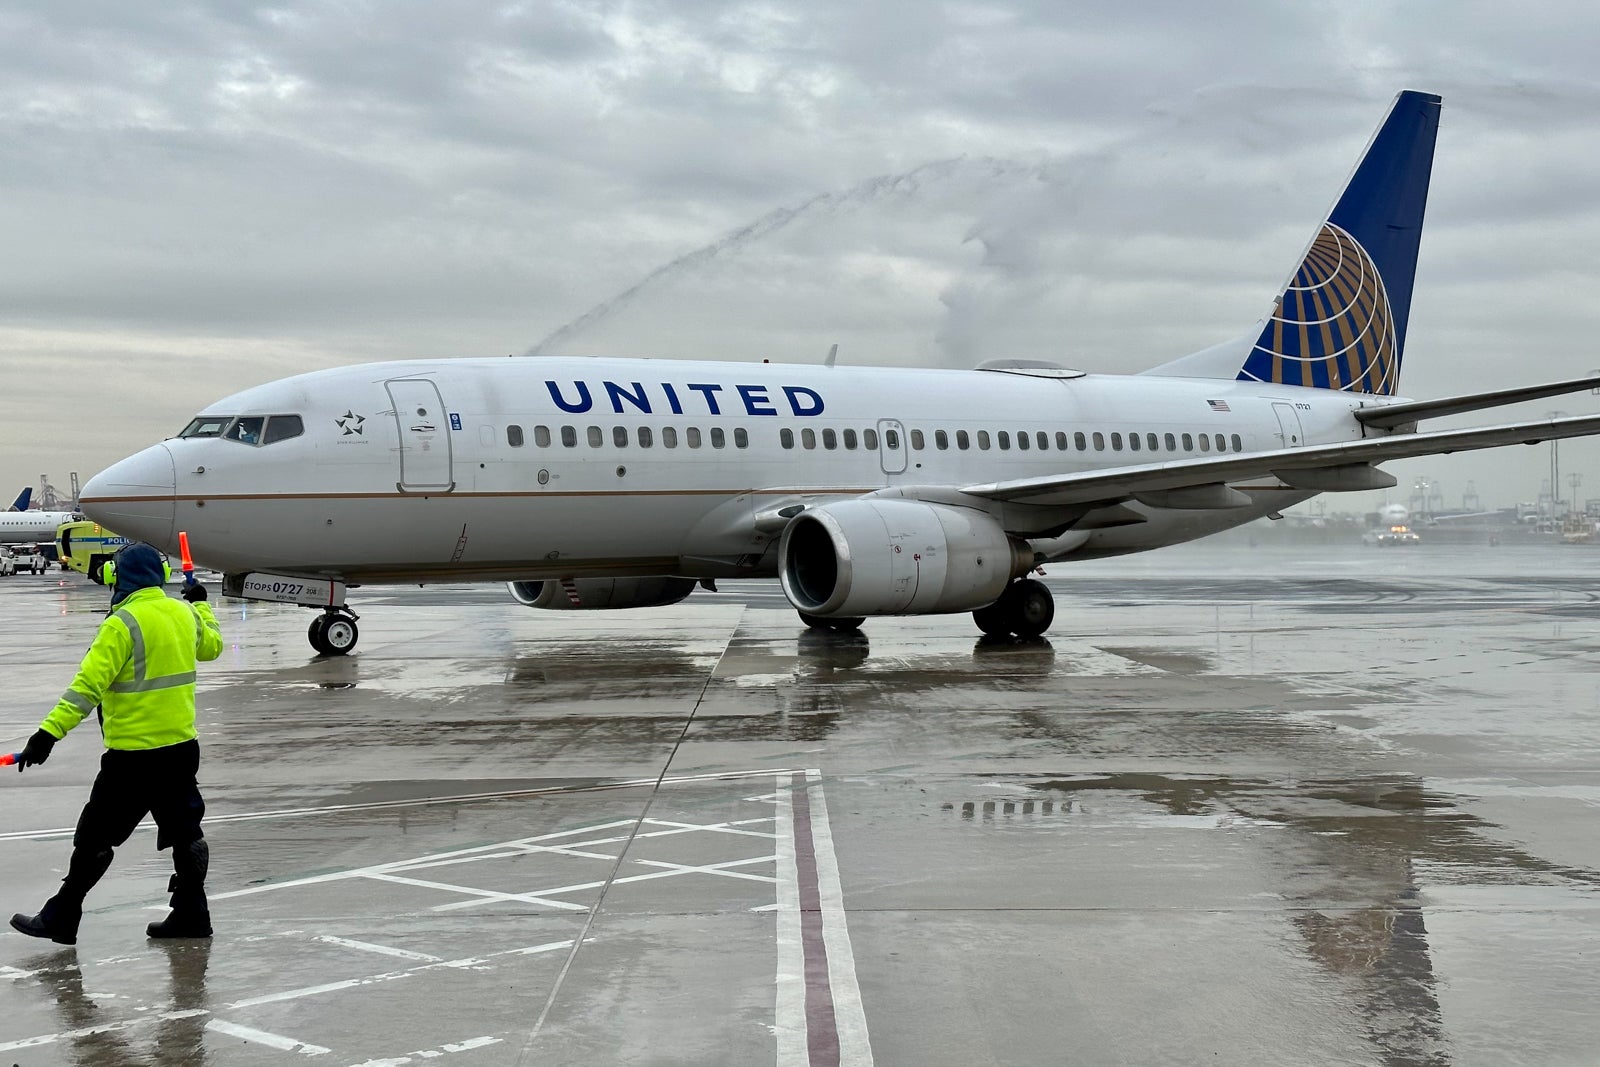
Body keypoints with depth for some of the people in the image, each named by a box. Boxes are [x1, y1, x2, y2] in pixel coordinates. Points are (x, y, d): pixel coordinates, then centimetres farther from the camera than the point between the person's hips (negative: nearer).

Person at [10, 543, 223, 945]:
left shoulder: (123, 624, -16)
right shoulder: (184, 613, 4)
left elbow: (88, 684, -24)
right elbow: (211, 645, 26)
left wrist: (49, 732, -25)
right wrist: (201, 604, 44)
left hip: (134, 754, -7)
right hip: (181, 746, 7)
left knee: (95, 836, 3)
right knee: (184, 829, 15)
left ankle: (61, 919, 11)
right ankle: (190, 914, 21)